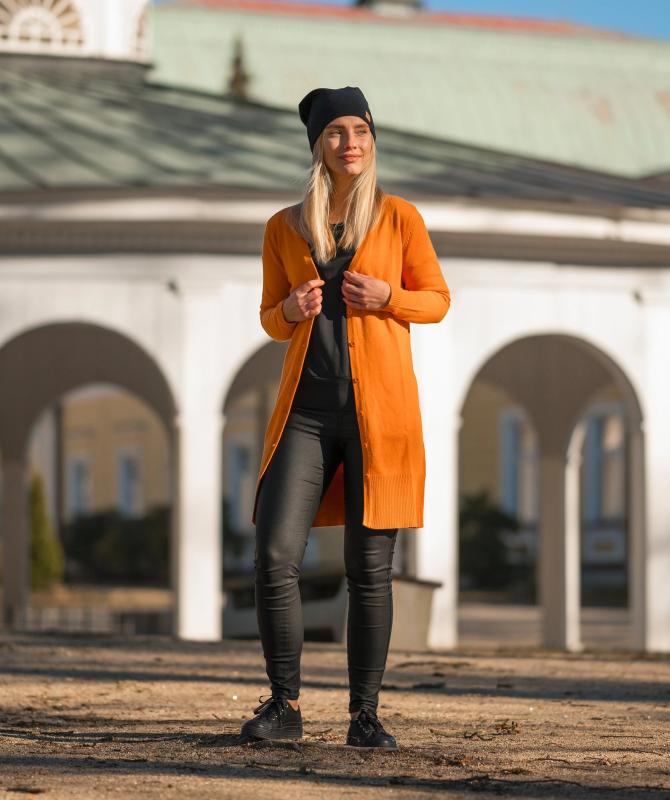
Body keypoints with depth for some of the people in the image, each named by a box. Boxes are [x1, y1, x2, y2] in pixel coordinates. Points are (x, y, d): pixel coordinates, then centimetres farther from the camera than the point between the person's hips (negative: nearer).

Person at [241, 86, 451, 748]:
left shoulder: (399, 217, 3)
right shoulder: (284, 228, 9)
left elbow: (436, 298, 10)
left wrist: (386, 296, -9)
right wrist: (292, 310, -6)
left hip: (379, 406, -1)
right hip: (307, 409, 2)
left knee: (369, 568, -1)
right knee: (274, 556, -9)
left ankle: (364, 716, 9)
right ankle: (284, 706, 5)